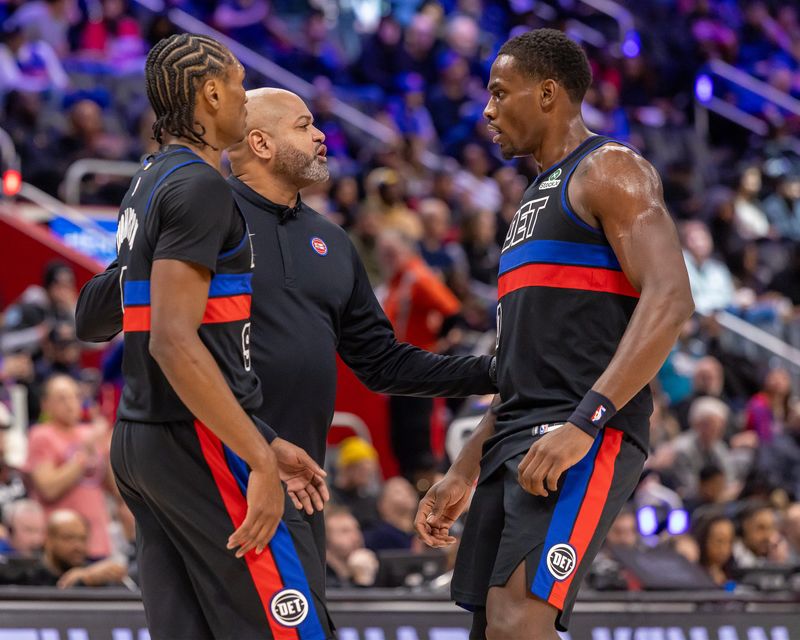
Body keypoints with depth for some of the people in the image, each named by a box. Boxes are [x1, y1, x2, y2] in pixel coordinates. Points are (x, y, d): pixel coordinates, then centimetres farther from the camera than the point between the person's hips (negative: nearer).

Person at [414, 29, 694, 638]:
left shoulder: (609, 171, -3)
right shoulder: (539, 197, 25)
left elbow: (670, 302, -18)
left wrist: (583, 423, -27)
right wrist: (464, 473, 23)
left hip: (590, 442, -10)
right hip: (517, 440, 10)